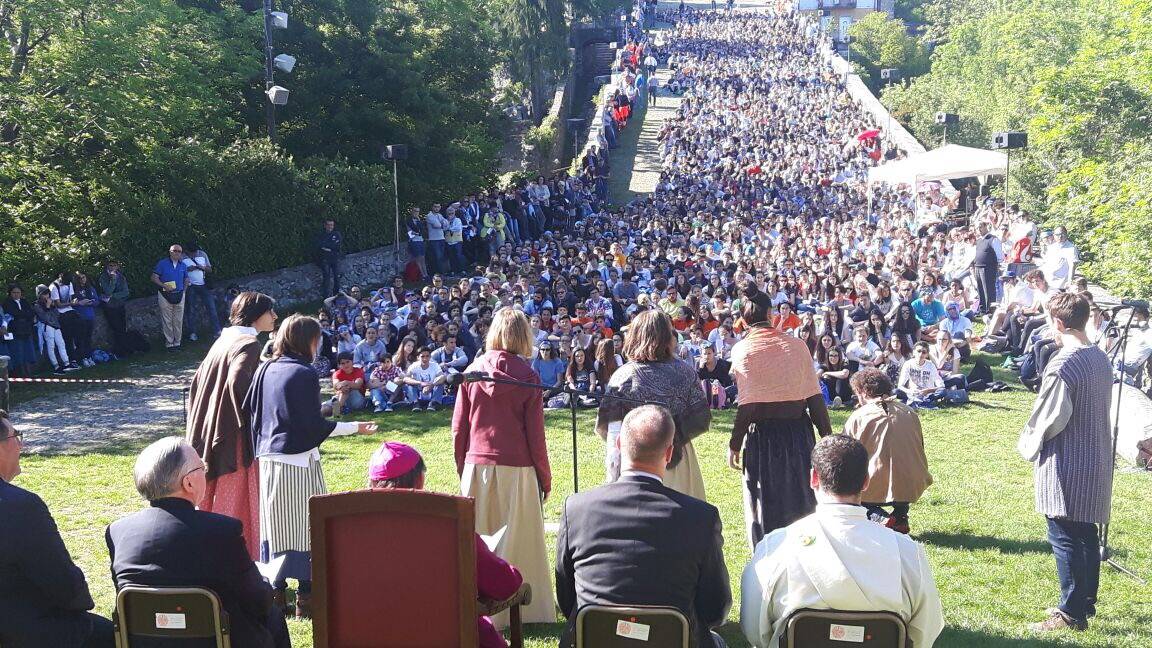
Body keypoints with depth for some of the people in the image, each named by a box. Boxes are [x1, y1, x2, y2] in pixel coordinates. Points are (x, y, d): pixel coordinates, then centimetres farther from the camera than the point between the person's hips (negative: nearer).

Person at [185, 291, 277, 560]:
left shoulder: (224, 340, 13)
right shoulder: (250, 344, -13)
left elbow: (196, 381, 16)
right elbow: (237, 380, -31)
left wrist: (197, 423, 20)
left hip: (208, 428, 8)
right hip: (234, 435, -8)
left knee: (212, 493, 15)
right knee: (235, 495, -1)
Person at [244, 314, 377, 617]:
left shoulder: (266, 370, 7)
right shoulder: (304, 373, -13)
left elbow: (249, 409, 12)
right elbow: (313, 425, -14)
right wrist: (355, 428, -9)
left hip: (268, 458, 7)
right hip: (298, 461, -7)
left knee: (276, 526, 14)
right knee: (305, 525, 0)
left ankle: (275, 592, 20)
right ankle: (306, 597, 2)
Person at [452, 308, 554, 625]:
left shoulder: (472, 371, 2)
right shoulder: (526, 376, -6)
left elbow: (459, 427, 5)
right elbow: (535, 433, -6)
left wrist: (462, 468, 16)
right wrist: (545, 477, 4)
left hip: (477, 466, 3)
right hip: (516, 469, -3)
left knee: (478, 539, 10)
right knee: (519, 539, 5)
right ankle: (523, 609, 9)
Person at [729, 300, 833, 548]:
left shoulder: (742, 350, -9)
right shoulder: (796, 344, 0)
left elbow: (747, 406, -14)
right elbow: (815, 397, -1)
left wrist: (734, 445, -7)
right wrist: (827, 436, 6)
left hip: (762, 436, -3)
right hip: (799, 432, 3)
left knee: (765, 504, 10)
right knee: (800, 498, 17)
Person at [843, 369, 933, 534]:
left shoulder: (857, 418, -4)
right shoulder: (910, 412, 8)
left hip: (877, 490, -5)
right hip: (914, 488, 5)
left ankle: (879, 518, -4)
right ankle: (900, 516, 17)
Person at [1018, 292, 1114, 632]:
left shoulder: (1062, 365, -21)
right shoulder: (1101, 359, 5)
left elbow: (1048, 417, -17)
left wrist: (1027, 443, 2)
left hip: (1066, 464, -8)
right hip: (1096, 460, 8)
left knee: (1064, 538, -1)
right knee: (1086, 534, 18)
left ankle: (1071, 613, 4)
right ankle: (1086, 602, 29)